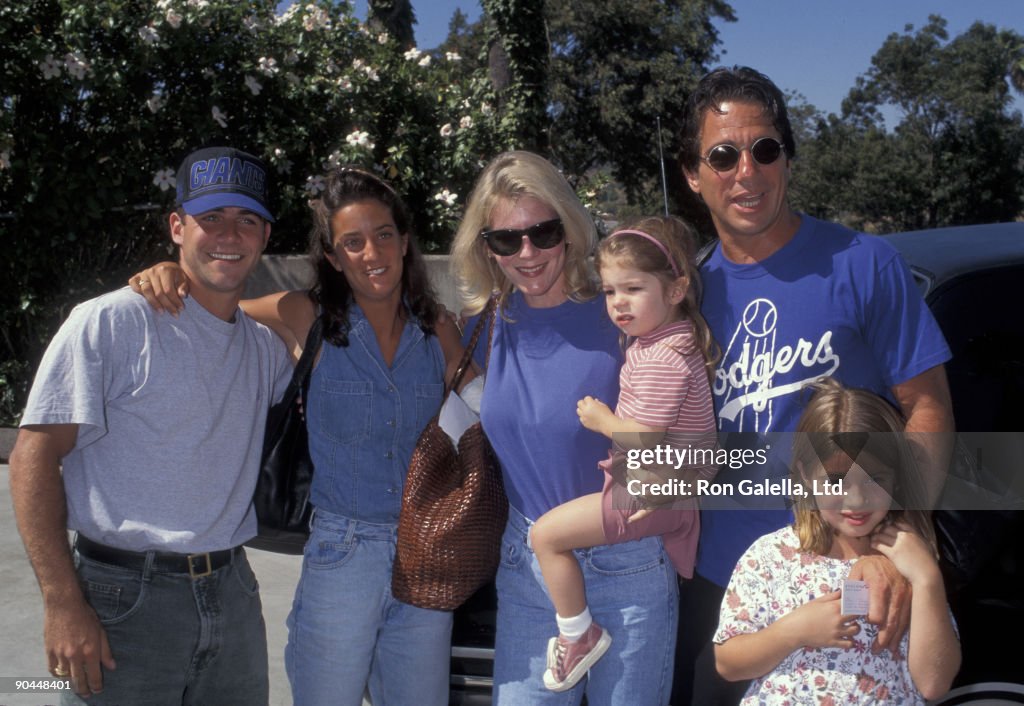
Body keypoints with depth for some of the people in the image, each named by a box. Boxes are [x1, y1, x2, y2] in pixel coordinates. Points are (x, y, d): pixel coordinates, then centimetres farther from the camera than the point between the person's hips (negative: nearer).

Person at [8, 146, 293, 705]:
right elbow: (33, 459, -11)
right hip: (126, 598, -5)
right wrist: (63, 604, -17)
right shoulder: (109, 323, -8)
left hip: (231, 592, 5)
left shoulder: (265, 346, 9)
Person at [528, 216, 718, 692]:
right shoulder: (664, 337, 7)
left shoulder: (662, 359, -25)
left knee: (546, 533, -6)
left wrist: (601, 420, -14)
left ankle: (577, 635, 8)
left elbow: (645, 439, -27)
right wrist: (618, 438, 8)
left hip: (656, 496, -11)